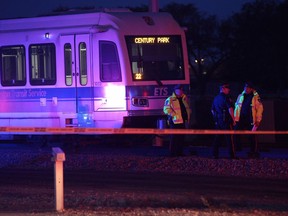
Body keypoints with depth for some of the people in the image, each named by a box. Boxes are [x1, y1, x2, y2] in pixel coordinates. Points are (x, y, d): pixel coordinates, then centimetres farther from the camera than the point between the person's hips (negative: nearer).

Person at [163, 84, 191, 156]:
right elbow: (166, 109, -12)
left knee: (181, 138, 10)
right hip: (175, 122, -7)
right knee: (174, 138, -6)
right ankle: (172, 153, -1)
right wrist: (174, 115, -17)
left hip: (183, 121, 7)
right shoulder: (170, 99, -5)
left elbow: (188, 108, 26)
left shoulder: (184, 98, 16)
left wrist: (188, 117, 14)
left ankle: (180, 152, 17)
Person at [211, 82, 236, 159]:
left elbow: (212, 110, 20)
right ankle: (232, 155, -3)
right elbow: (230, 109, -18)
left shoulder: (215, 98, 13)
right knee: (229, 138, -4)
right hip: (226, 121, -7)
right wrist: (233, 120, -12)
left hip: (217, 121, 7)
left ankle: (215, 155, 10)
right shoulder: (226, 98, -12)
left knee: (217, 138, 10)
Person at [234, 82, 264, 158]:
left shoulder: (256, 97, -2)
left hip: (251, 120, -3)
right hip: (241, 119, 3)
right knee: (235, 134, -7)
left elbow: (260, 108, -3)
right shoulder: (241, 96, 10)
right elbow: (236, 107, 14)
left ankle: (254, 152, 12)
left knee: (252, 136, 3)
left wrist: (258, 120, -9)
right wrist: (235, 118, 8)